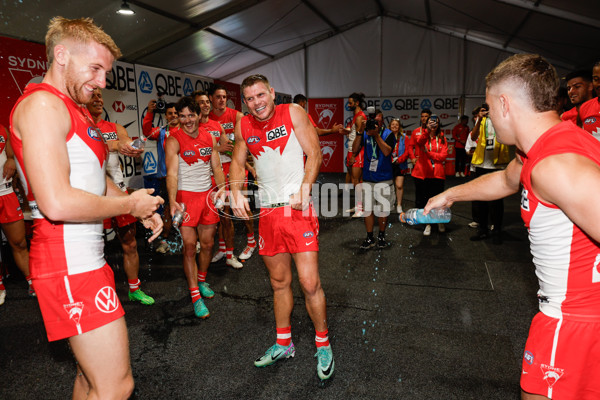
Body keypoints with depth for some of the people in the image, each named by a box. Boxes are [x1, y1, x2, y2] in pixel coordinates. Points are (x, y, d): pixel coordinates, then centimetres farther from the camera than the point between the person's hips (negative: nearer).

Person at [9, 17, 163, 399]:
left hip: (87, 257, 10)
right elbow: (57, 203, -25)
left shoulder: (76, 110, 19)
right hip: (69, 264, -10)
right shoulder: (42, 104, -14)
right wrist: (130, 205, -11)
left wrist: (143, 208, 10)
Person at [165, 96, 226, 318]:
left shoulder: (209, 138, 6)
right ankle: (195, 296, 8)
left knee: (207, 244, 13)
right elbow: (172, 173, -20)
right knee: (189, 247, -2)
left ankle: (201, 281, 36)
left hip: (208, 195, 5)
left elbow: (216, 168, 11)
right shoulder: (174, 141, -9)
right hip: (186, 197, -5)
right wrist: (172, 201, -33)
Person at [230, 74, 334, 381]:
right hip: (268, 212, 4)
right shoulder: (244, 126, 8)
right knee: (279, 282, 14)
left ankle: (323, 346, 18)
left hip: (298, 209, -4)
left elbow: (314, 153, -6)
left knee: (309, 283, -5)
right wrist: (236, 193, 1)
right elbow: (237, 162, 18)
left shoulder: (293, 113, -4)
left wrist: (304, 188, -19)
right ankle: (283, 344, 32)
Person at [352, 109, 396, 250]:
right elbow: (355, 150, -7)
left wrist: (376, 135, -19)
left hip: (384, 179, -2)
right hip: (367, 178, 2)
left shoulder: (388, 134, -2)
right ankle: (369, 238, 18)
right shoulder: (365, 134, 4)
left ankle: (381, 237, 23)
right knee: (367, 209, 5)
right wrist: (360, 132, -14)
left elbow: (387, 151, -17)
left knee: (382, 210, 5)